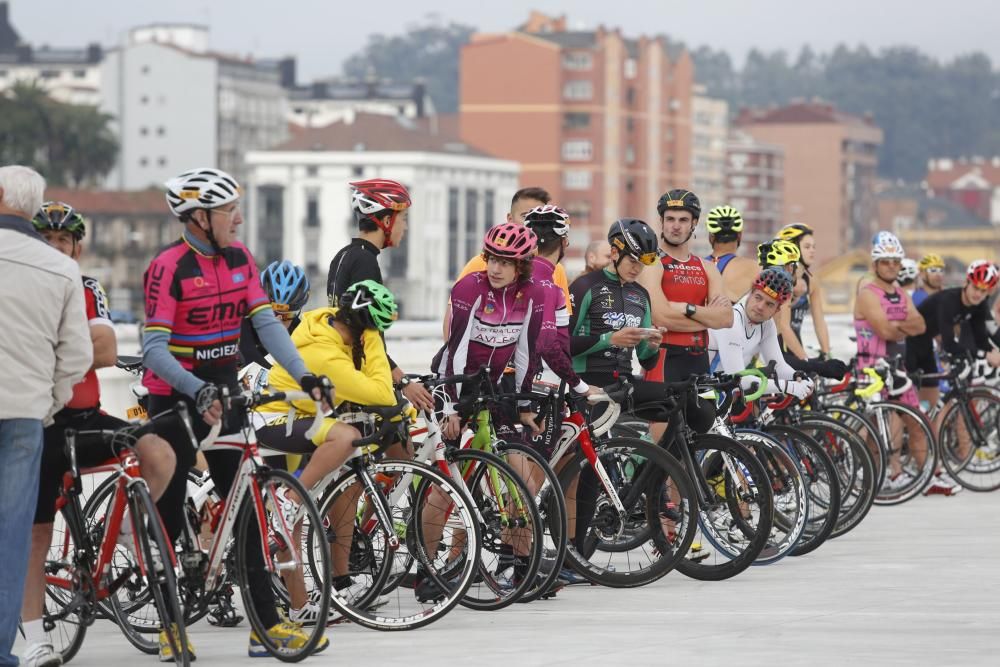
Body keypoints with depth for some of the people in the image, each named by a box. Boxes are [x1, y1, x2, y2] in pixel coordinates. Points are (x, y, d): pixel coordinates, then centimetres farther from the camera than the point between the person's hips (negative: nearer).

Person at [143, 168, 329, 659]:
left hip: (223, 394, 6)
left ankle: (267, 624, 2)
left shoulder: (238, 259, 3)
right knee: (170, 514, 1)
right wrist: (199, 391, -33)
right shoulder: (168, 267, -16)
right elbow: (154, 348, -21)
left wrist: (306, 376, -13)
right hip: (175, 398, -6)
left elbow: (266, 323, -1)